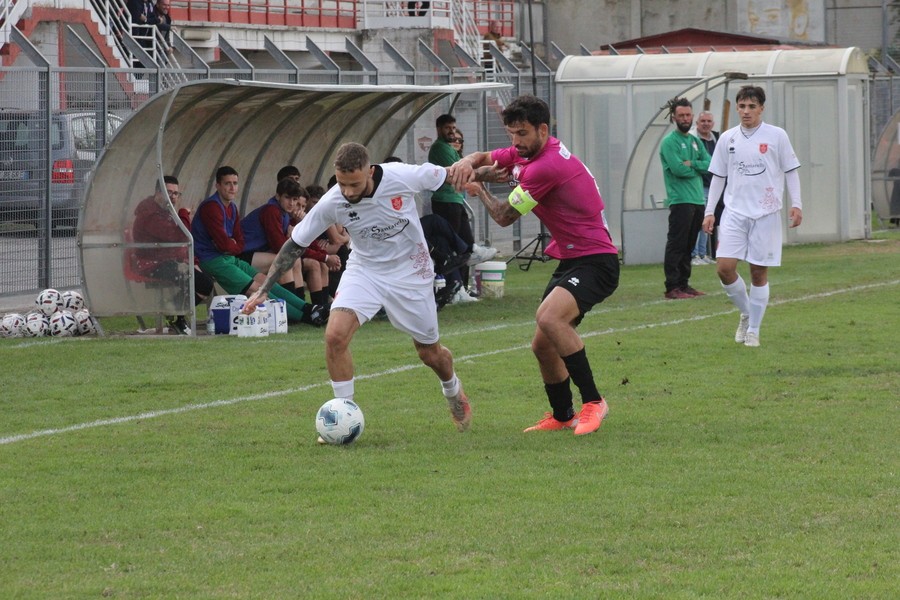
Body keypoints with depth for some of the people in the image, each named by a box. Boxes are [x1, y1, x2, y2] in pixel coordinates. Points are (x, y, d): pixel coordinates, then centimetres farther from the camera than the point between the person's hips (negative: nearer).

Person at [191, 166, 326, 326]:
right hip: (212, 260, -10)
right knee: (255, 288, -16)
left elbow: (240, 245, 12)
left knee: (265, 281, -3)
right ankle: (303, 316, -23)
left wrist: (230, 245, -9)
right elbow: (224, 244, -20)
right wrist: (233, 246, 1)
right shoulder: (211, 207, -15)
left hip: (230, 258, 10)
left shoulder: (232, 208, 16)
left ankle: (307, 308, -12)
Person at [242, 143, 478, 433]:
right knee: (335, 335, -23)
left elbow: (444, 176, -6)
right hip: (364, 270, 1)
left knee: (430, 353, 11)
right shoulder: (331, 203, -21)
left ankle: (454, 392, 46)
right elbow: (295, 244, -9)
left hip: (411, 272, -1)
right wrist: (264, 290, -10)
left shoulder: (403, 177, -26)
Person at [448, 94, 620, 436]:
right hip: (568, 260, 10)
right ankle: (562, 416, 32)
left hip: (594, 262, -10)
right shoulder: (524, 153, 8)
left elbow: (504, 217, -12)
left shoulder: (545, 166, -21)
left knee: (549, 317, -33)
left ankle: (592, 401, -25)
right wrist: (468, 164, -5)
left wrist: (478, 189, 7)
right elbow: (484, 159, 20)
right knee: (542, 347, 12)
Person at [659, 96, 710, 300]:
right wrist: (698, 169, -3)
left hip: (698, 199, 8)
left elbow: (709, 165, 5)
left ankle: (683, 284, 16)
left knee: (689, 246, 11)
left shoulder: (695, 141, 17)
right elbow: (678, 169, -18)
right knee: (676, 245, -9)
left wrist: (691, 164, -11)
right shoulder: (670, 142, -6)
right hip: (680, 200, -8)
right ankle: (672, 288, -10)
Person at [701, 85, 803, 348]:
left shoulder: (777, 136, -1)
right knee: (724, 267, -11)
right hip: (735, 212, 2)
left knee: (759, 272, 1)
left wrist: (796, 204, -6)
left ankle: (753, 331, 11)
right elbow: (718, 177, 13)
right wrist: (710, 211, 8)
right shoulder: (727, 139, 7)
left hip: (766, 213, -2)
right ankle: (746, 313, 13)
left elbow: (791, 171, 3)